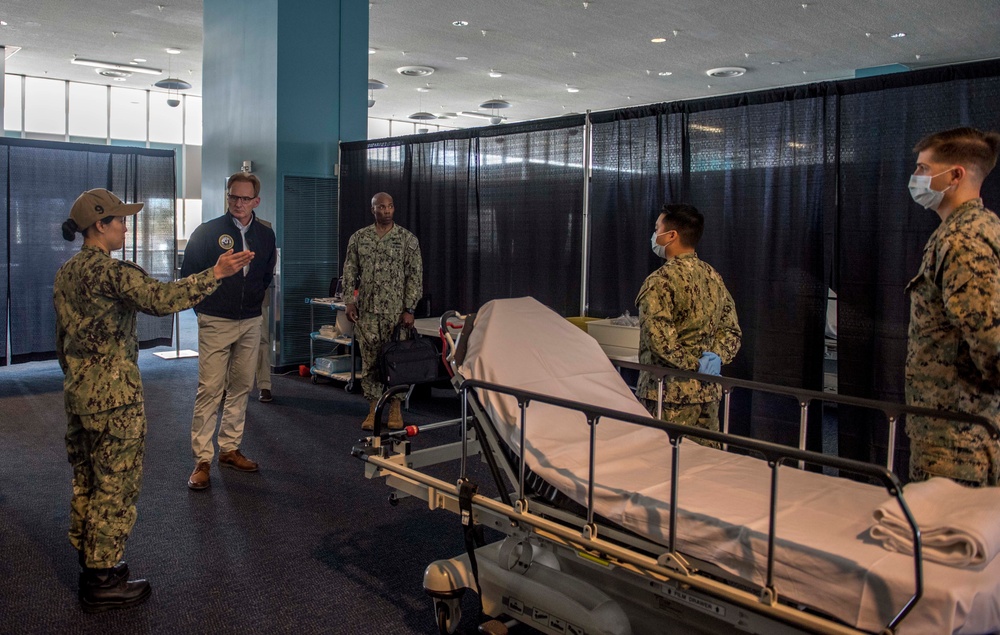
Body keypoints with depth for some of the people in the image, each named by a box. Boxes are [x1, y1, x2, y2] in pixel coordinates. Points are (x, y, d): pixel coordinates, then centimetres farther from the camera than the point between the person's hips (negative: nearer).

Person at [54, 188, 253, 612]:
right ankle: (103, 583, 10)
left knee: (87, 480, 18)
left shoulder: (65, 273, 11)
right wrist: (215, 274, -31)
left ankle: (90, 565, 31)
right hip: (113, 390, -9)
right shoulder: (109, 270, -17)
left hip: (78, 387, 9)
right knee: (116, 483, 1)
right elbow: (160, 298, -32)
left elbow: (62, 338, 17)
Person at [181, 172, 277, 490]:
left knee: (241, 387, 10)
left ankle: (230, 449, 22)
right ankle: (202, 460, -1)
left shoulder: (266, 235, 6)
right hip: (215, 323, -4)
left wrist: (254, 300, 13)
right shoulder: (207, 232, -5)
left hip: (250, 322, 5)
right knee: (210, 390, -7)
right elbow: (188, 274, 1)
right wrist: (204, 308, 2)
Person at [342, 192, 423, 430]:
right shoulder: (359, 238, 6)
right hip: (367, 310, 2)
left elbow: (415, 276, -3)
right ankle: (373, 409, 15)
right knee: (369, 360, 5)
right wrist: (349, 302, -1)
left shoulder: (407, 239, -1)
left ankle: (395, 408, 16)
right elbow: (349, 272, 8)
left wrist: (409, 309, -8)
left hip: (396, 311, -2)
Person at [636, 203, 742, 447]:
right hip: (709, 391, 8)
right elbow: (732, 331, 13)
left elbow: (660, 340, -22)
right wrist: (716, 356, -3)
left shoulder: (660, 281, -13)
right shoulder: (714, 277, 11)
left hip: (670, 393, -8)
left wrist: (693, 363, -11)